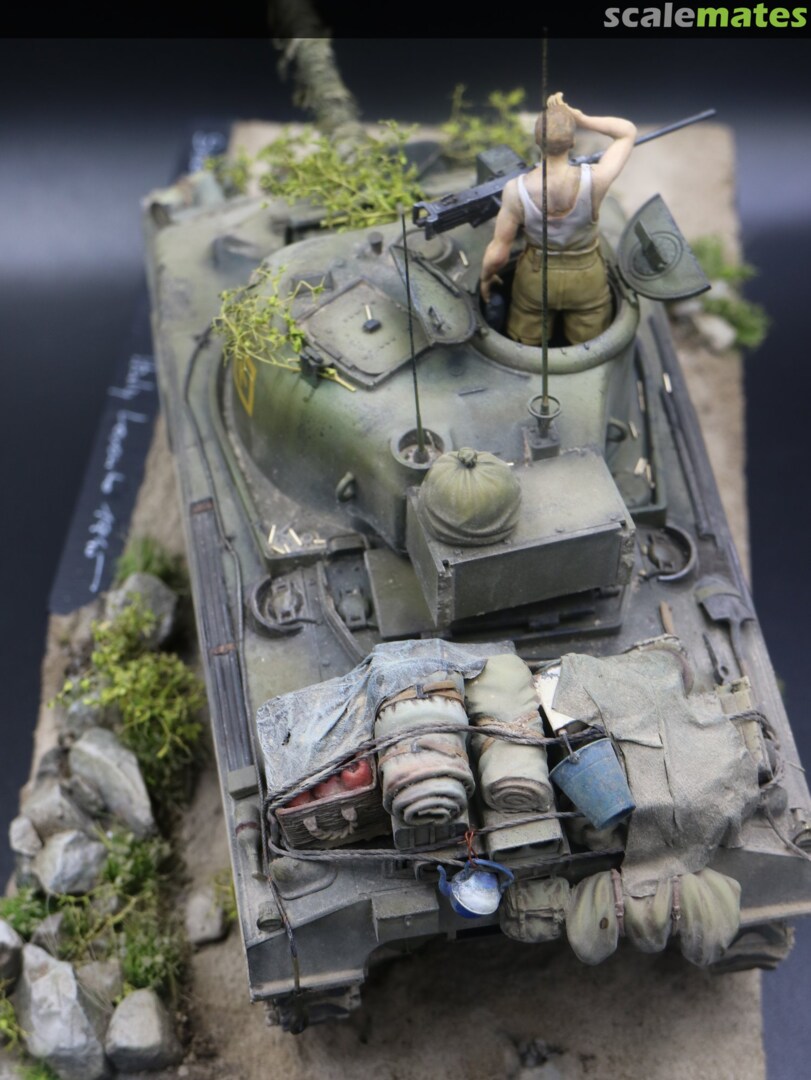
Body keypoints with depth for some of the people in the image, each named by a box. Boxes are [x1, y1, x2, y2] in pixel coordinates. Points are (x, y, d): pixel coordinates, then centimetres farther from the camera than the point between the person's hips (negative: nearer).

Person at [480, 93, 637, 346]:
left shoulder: (516, 190, -29)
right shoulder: (595, 181, -30)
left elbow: (498, 253, -17)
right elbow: (628, 131, -11)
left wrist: (486, 278, 4)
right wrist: (578, 117, -21)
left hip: (535, 277, 0)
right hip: (586, 278, 0)